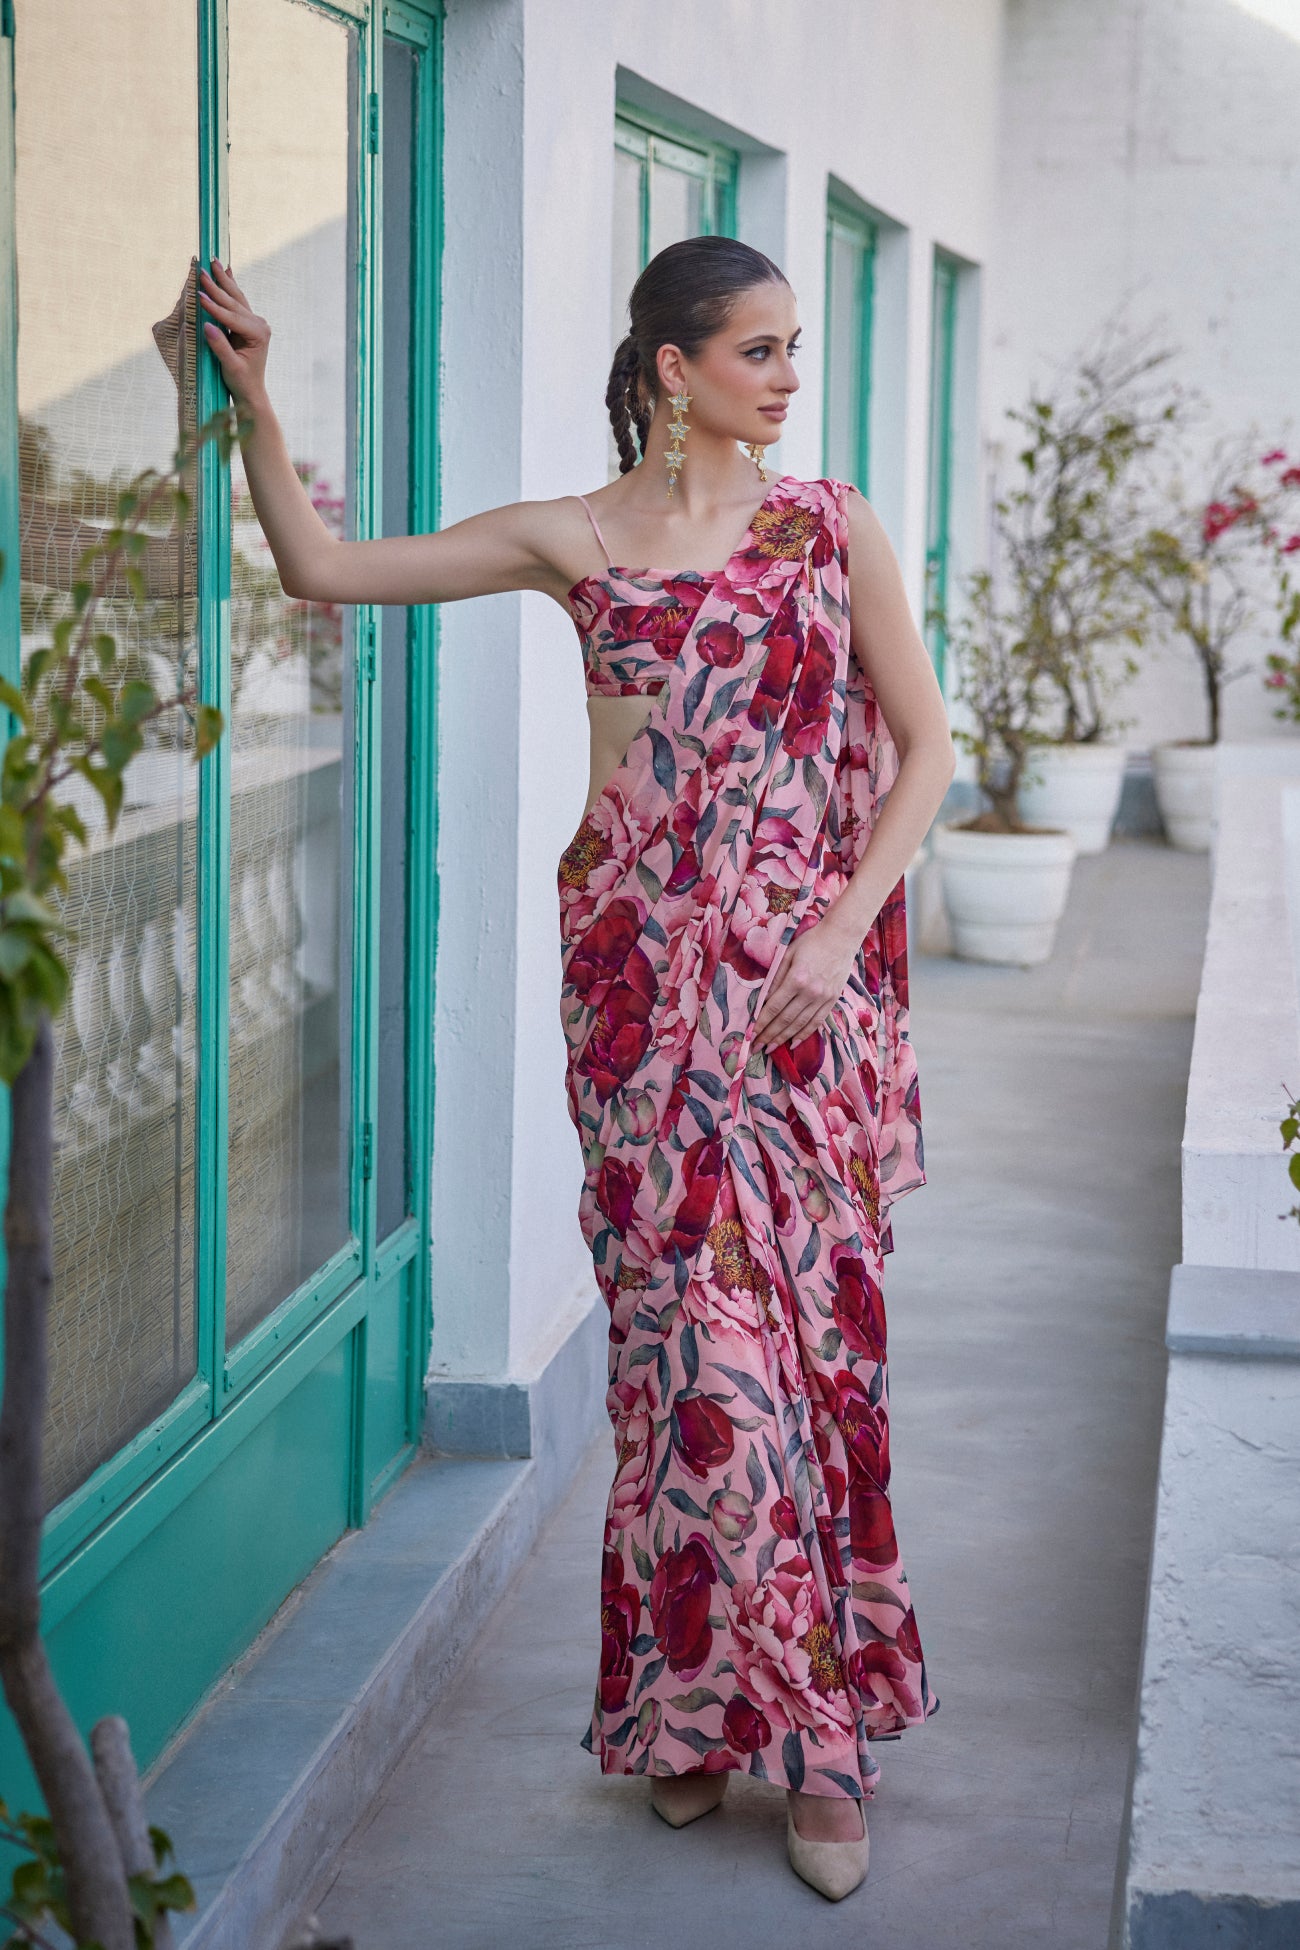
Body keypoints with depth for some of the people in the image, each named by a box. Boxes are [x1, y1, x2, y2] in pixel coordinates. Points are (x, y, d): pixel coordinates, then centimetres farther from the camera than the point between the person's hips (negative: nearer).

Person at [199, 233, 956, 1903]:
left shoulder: (830, 528, 4)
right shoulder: (572, 541, 4)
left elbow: (924, 744, 4)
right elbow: (322, 568, 3)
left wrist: (841, 931, -7)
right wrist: (256, 404, -8)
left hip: (801, 980, 0)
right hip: (639, 976, 0)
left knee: (797, 1313, 1)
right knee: (693, 1323, -2)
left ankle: (808, 1742, 11)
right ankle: (699, 1707, 12)